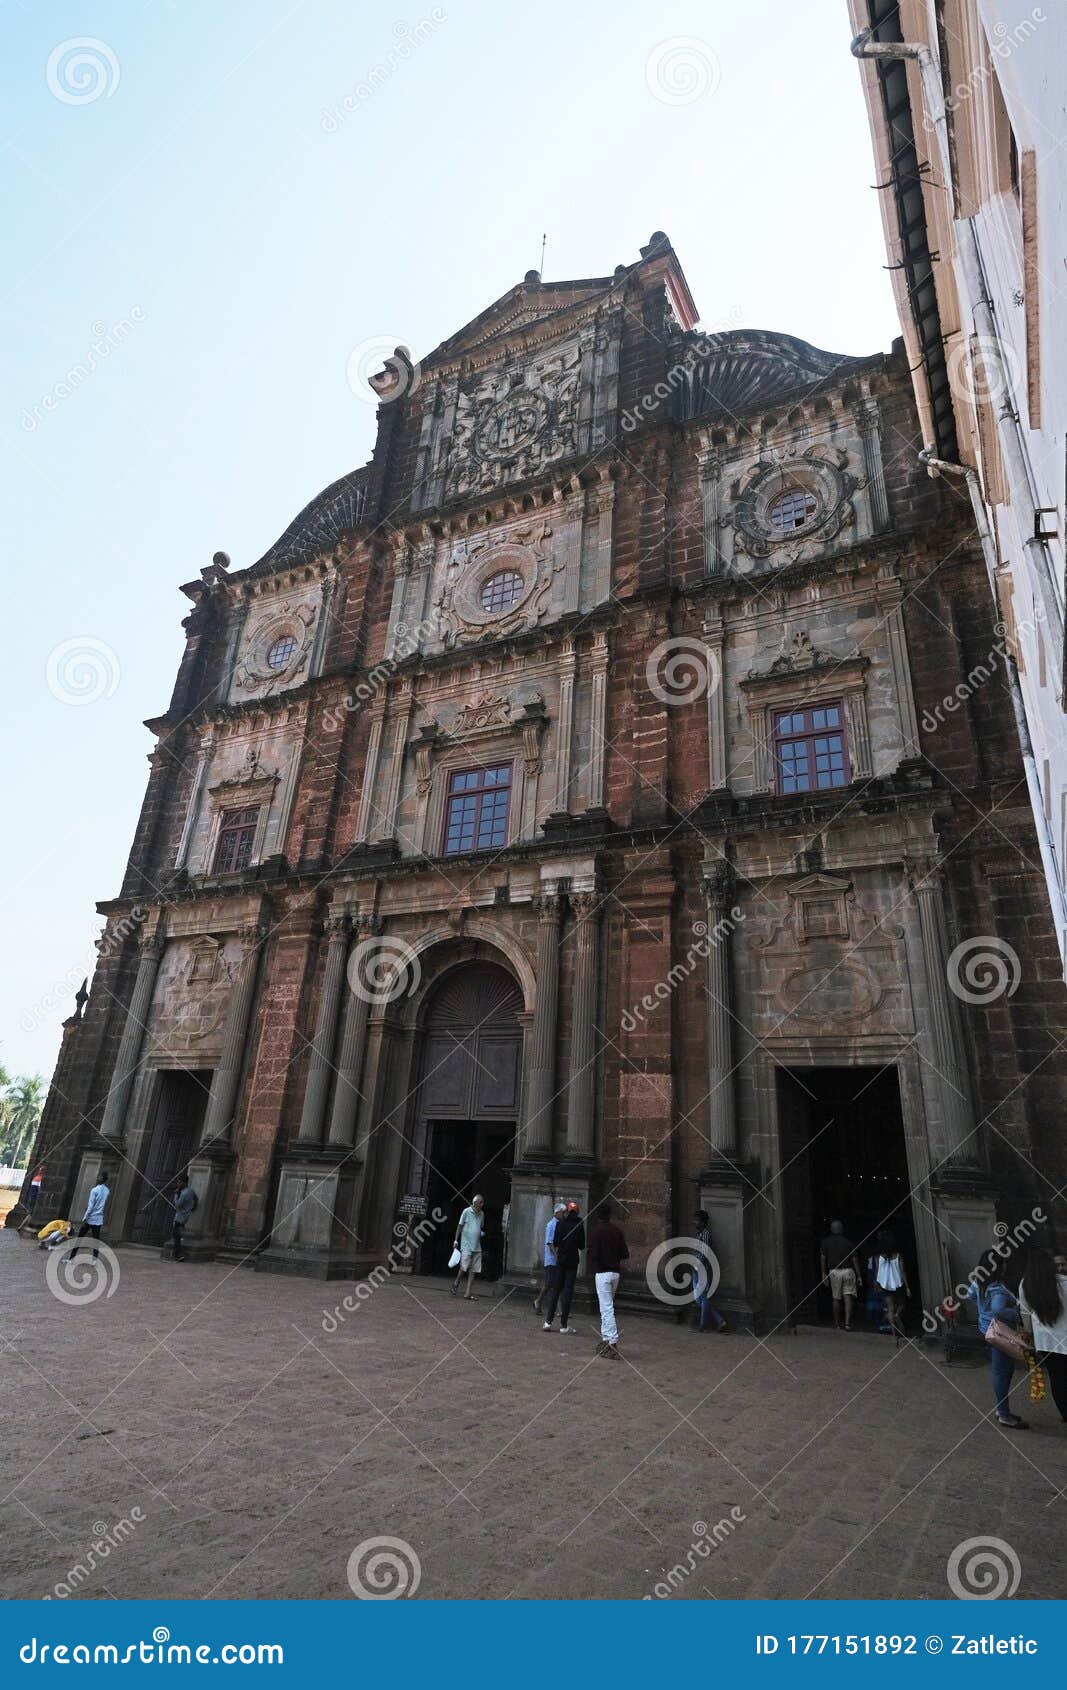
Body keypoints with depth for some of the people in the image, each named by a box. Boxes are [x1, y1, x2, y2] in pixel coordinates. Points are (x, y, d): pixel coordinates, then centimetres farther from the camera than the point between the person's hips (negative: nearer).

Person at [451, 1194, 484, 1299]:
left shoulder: (481, 1214, 10)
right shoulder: (466, 1212, -6)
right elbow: (459, 1226, -1)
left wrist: (481, 1233, 4)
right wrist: (456, 1240, -2)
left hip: (477, 1246, 5)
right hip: (466, 1245, -5)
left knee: (473, 1270, 3)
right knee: (464, 1267, -5)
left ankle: (468, 1293, 8)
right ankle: (456, 1283, 22)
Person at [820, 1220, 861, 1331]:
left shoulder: (826, 1241, 5)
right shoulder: (848, 1241, 3)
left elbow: (823, 1258, 1)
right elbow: (854, 1259, 2)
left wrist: (824, 1273, 6)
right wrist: (858, 1276, 7)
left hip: (834, 1272, 1)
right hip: (848, 1271, -1)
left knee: (836, 1298, 10)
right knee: (848, 1297, -1)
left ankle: (837, 1324, 15)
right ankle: (847, 1322, -13)